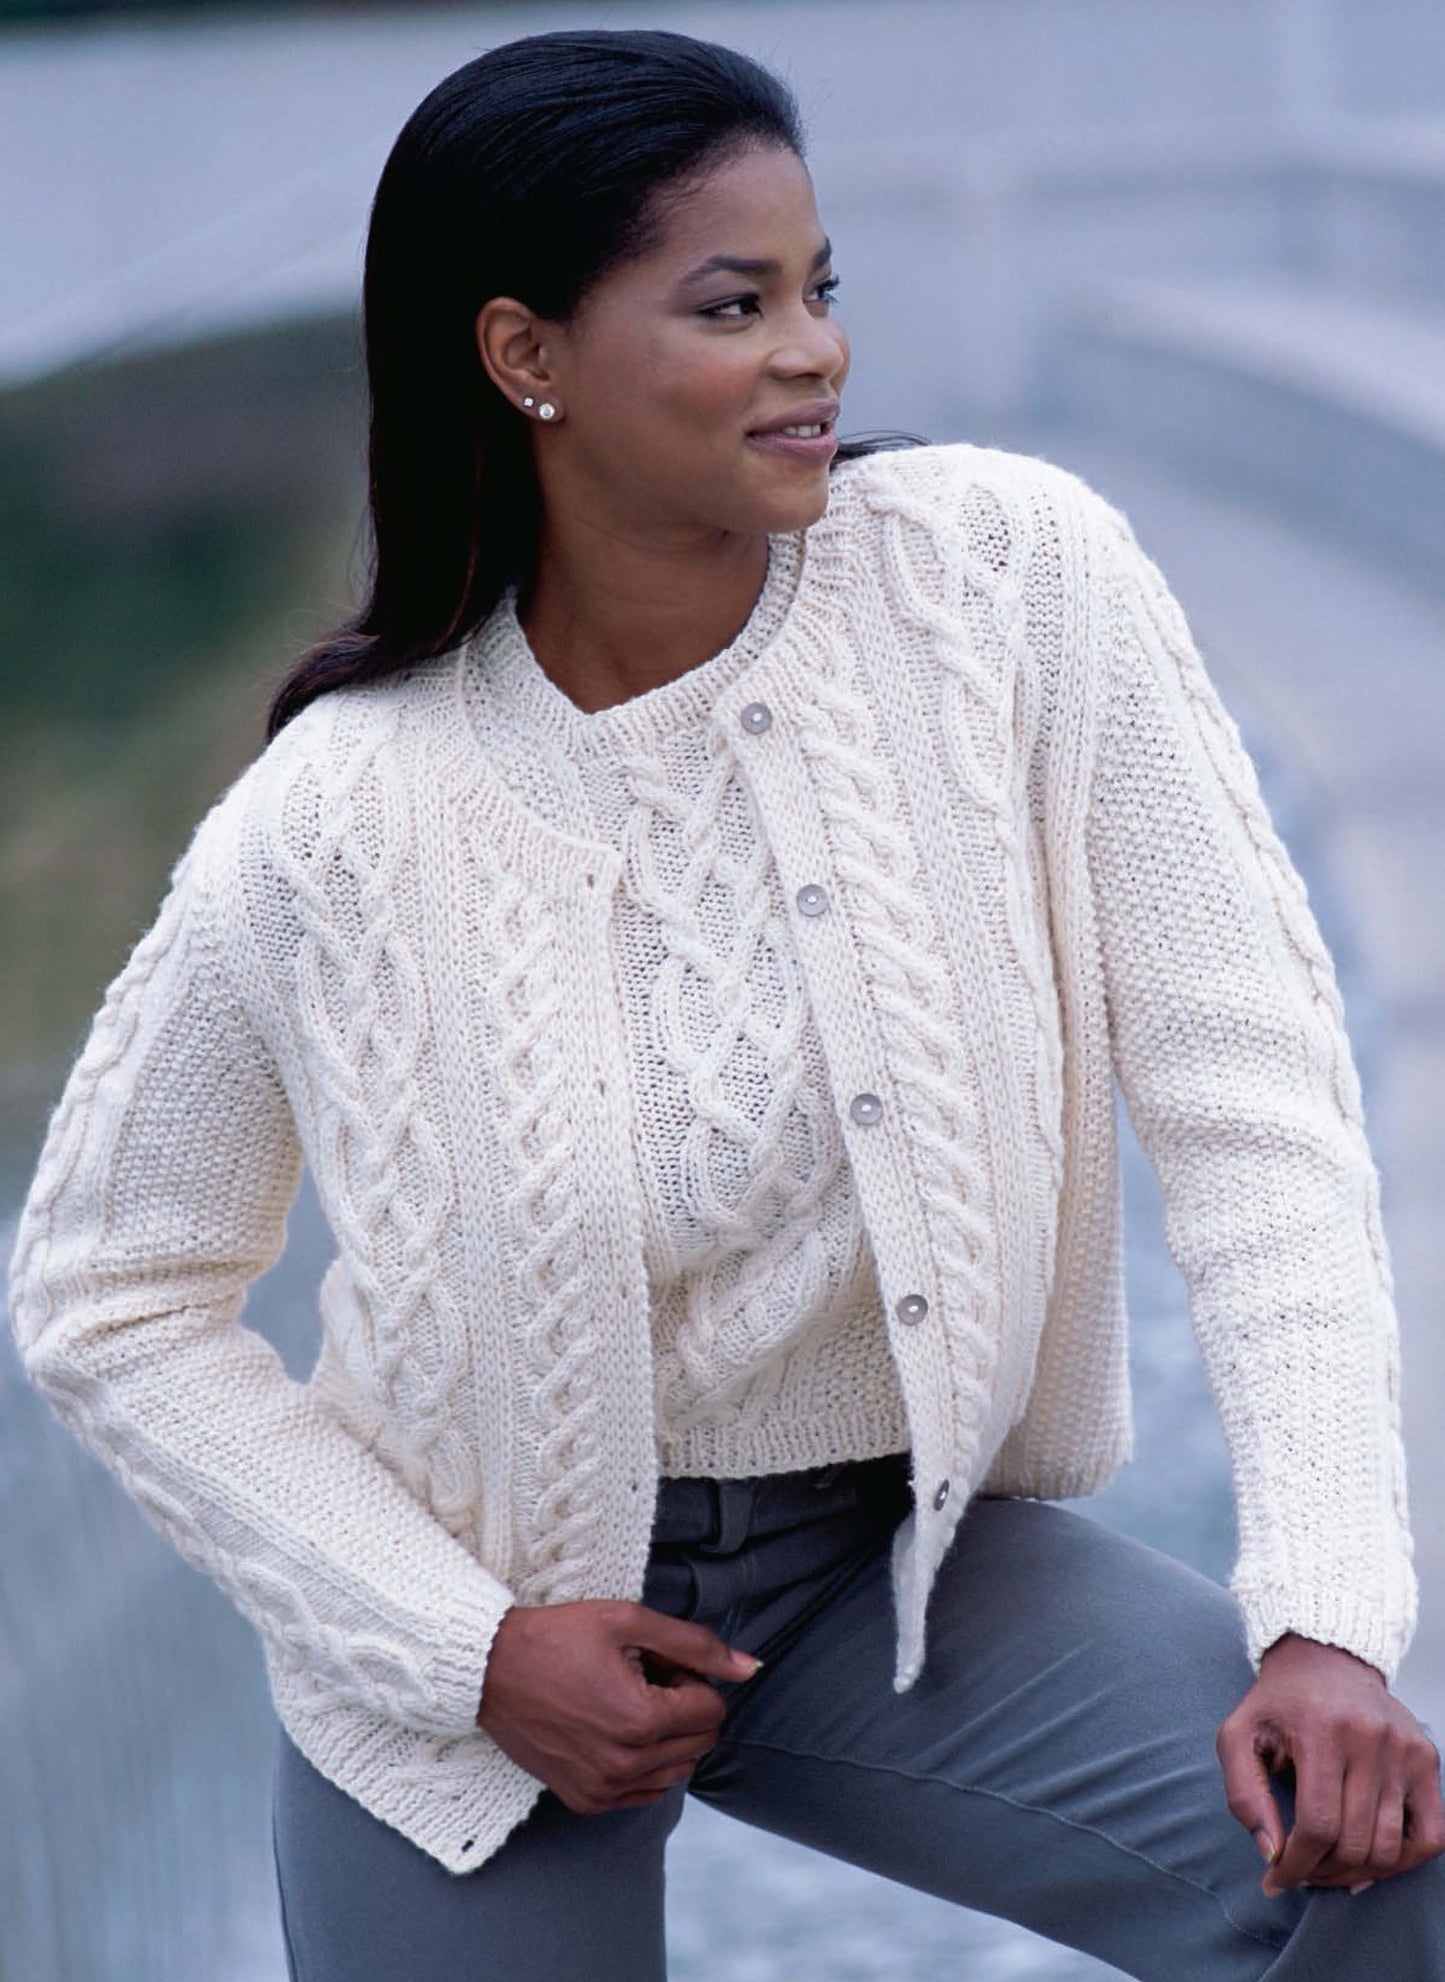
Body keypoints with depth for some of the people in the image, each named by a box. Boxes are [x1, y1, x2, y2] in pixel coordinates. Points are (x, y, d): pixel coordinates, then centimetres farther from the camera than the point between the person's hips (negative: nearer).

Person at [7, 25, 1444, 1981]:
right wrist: (469, 1653, -13)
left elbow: (1250, 1091, -15)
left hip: (901, 1556, 1)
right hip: (492, 1608, -1)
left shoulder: (1011, 574, -15)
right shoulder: (336, 825, -18)